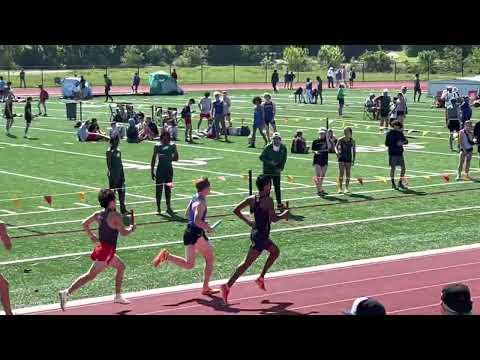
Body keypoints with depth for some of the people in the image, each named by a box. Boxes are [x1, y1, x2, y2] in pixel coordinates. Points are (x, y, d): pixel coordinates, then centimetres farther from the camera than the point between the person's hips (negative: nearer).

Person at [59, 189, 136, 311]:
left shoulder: (98, 214, 6)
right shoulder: (116, 216, -15)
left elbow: (85, 224, 9)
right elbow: (123, 232, -18)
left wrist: (91, 236, 18)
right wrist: (131, 229, 2)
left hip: (101, 246, 9)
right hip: (107, 250, -9)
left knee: (121, 266, 22)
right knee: (91, 275, -6)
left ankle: (118, 296, 26)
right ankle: (67, 293, -13)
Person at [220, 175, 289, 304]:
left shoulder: (252, 199, 3)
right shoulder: (268, 200, -17)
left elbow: (236, 210, 2)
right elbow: (273, 219, -23)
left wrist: (247, 221, 9)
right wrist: (283, 215, -5)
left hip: (255, 232, 9)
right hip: (261, 236, -9)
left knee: (275, 251, 26)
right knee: (247, 262, -7)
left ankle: (261, 278, 23)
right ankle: (228, 286, -10)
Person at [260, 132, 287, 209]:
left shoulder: (283, 148, -4)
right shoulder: (268, 147, -13)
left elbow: (284, 159, 7)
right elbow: (261, 157, -7)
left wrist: (281, 168, -6)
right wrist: (270, 162, -17)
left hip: (277, 170, 3)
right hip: (267, 170, -3)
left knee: (277, 187, 8)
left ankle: (279, 203, 16)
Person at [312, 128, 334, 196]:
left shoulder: (327, 140, 4)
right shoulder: (315, 141, 2)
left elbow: (329, 147, -15)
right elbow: (312, 150, 6)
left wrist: (327, 139, -13)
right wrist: (315, 152, -15)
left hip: (325, 160, 3)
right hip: (317, 160, -3)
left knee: (323, 175, 10)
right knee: (318, 175, -10)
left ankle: (320, 189, 23)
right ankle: (319, 190, -12)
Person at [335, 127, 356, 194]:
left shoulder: (352, 141, -3)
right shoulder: (340, 140, -6)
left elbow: (354, 150, 4)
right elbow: (336, 147, -3)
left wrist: (353, 160, 2)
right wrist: (337, 152, -24)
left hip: (348, 158, 1)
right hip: (341, 158, -1)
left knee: (348, 174, 5)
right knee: (341, 173, -6)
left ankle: (347, 188, 13)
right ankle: (340, 188, -2)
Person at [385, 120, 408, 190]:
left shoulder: (400, 133, 10)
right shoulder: (389, 133, -5)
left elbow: (406, 141, 10)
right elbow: (386, 144, -6)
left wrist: (403, 142, -13)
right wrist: (395, 144, -17)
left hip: (400, 153, 5)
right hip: (393, 154, -5)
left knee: (403, 168, 3)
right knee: (393, 168, 1)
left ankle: (400, 183, 16)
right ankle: (393, 184, 11)